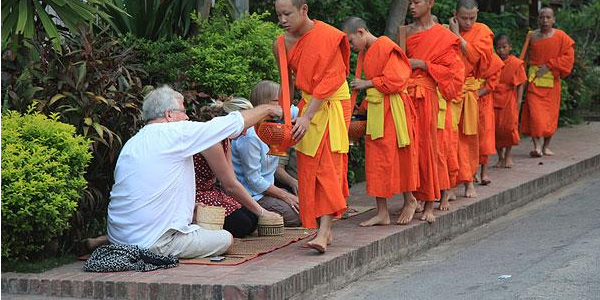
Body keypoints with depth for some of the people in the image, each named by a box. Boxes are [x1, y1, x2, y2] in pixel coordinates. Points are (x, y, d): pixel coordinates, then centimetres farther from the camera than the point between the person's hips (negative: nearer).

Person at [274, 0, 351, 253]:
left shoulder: (328, 37, -18)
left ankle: (324, 232, -19)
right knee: (308, 168, 2)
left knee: (328, 166, -13)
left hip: (333, 104, -6)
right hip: (308, 102, 6)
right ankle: (323, 230, 9)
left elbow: (329, 81, -20)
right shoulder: (282, 44, 0)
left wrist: (307, 116, -25)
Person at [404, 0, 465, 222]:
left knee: (426, 147, 1)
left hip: (426, 97, -3)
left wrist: (422, 64, -10)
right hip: (404, 95, 3)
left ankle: (429, 204, 8)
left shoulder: (442, 36, 0)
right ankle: (410, 199, -1)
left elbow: (451, 70, -4)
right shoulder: (404, 32, 12)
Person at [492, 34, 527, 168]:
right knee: (495, 127, 2)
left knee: (509, 125, -7)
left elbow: (520, 84, 0)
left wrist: (518, 101, -7)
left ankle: (508, 154, 14)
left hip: (509, 100, -3)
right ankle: (500, 157, 15)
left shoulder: (516, 64, -2)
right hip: (494, 100, 3)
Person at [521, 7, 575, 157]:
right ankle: (537, 146, -17)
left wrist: (548, 66, -12)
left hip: (552, 80, 0)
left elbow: (568, 57, -5)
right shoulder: (532, 36, 7)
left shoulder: (561, 37, 0)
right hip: (534, 79, 0)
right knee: (534, 112, -12)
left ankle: (546, 146, 16)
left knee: (550, 113, 5)